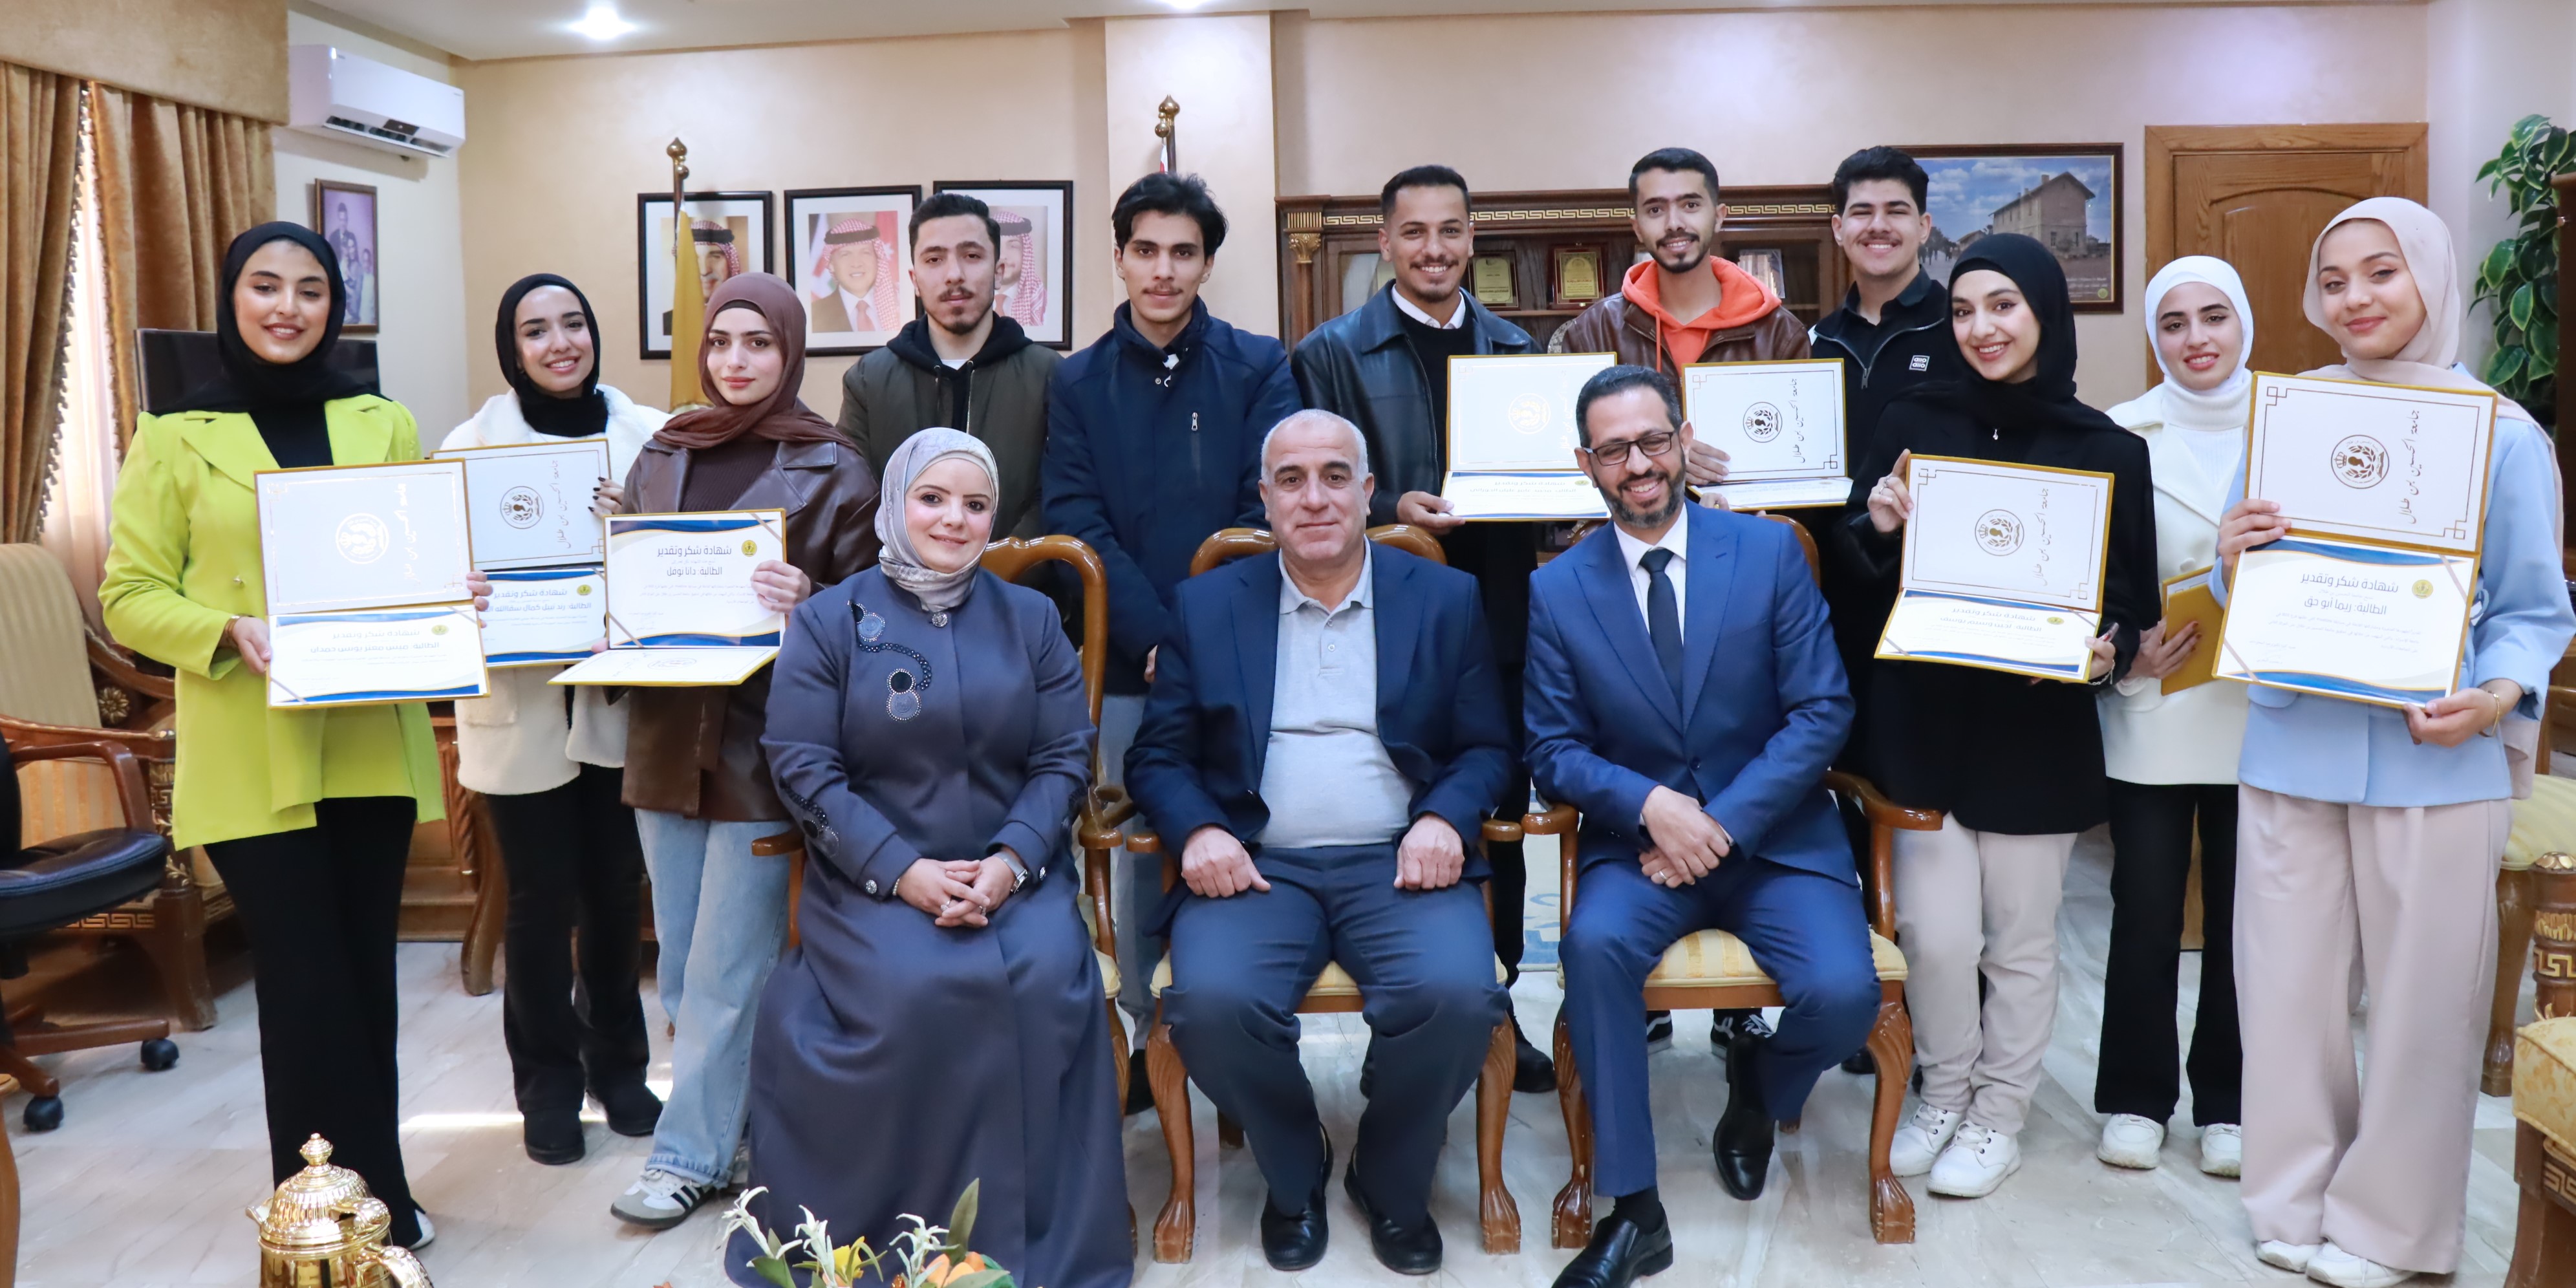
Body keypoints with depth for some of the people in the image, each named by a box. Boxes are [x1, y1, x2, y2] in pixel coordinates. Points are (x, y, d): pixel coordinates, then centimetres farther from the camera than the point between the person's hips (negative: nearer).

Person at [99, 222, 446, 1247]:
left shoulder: (384, 424, 10)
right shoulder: (175, 438, 1)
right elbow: (130, 597, -1)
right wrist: (232, 633, -19)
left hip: (373, 740, 3)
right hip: (250, 754, -3)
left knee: (366, 969, 10)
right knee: (307, 981, -1)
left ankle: (367, 1194, 25)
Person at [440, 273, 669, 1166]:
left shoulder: (644, 434, 0)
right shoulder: (473, 444, -2)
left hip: (620, 703, 1)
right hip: (520, 713, -1)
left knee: (617, 894, 11)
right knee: (542, 904, 6)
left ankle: (618, 1065, 31)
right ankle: (548, 1086, 24)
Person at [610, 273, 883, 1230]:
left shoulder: (831, 469, -3)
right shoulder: (660, 456, 10)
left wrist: (806, 602, -21)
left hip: (761, 742, -5)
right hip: (666, 734, 5)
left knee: (726, 965, 0)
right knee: (682, 961, 13)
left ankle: (691, 1152, 13)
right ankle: (726, 1108, 30)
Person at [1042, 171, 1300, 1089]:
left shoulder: (1259, 369, 4)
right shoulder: (1078, 384, 8)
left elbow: (1267, 510, -3)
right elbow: (1079, 525, 0)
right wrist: (1158, 637, -12)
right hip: (1129, 664, 1)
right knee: (1140, 850, 7)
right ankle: (1149, 1033, 21)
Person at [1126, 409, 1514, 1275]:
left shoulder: (1445, 598, 10)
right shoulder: (1208, 605, 10)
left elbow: (1487, 748, 8)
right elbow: (1158, 756, 9)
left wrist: (1445, 821, -13)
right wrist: (1198, 832, -11)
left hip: (1398, 862, 0)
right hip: (1258, 863, 0)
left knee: (1456, 995, -29)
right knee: (1210, 1002, -29)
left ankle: (1391, 1179, 5)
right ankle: (1294, 1175, 5)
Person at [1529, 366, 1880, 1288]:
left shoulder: (1771, 553, 1)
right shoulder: (1557, 589, 3)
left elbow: (1821, 713, -4)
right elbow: (1554, 750, 1)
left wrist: (1723, 824, -15)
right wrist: (1651, 805, -19)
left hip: (1773, 836, 0)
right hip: (1638, 839, 0)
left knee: (1843, 994, -23)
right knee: (1596, 943, -31)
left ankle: (1756, 1084, 16)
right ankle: (1633, 1211, -16)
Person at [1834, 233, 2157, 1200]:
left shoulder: (2106, 450, -1)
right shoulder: (1913, 424, 3)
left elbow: (2130, 597, 4)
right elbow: (1856, 568, 7)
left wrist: (2106, 648, -17)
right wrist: (1877, 522, -15)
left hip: (2037, 730, 0)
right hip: (1924, 717, 1)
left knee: (2019, 938, 10)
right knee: (1934, 932, -1)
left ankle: (1998, 1115, 29)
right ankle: (1944, 1095, 24)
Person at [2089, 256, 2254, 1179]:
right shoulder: (2121, 435, 0)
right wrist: (2127, 652, -14)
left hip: (2261, 710, 2)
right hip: (2153, 710, -1)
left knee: (2243, 914, 9)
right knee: (2145, 913, 4)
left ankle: (2229, 1104, 24)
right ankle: (2135, 1096, 20)